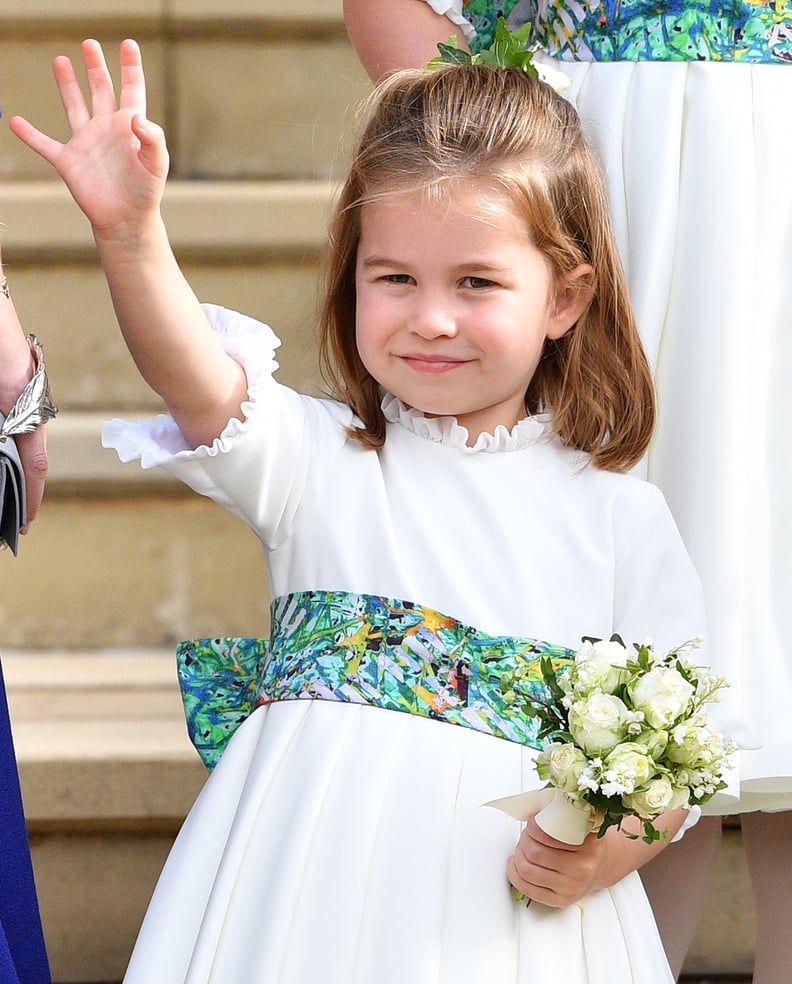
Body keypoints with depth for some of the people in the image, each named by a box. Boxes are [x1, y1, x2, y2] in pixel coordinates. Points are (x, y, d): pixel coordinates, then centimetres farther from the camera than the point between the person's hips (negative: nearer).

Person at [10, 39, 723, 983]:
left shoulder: (620, 517, 4)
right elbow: (198, 382, -16)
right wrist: (130, 234, -32)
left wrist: (610, 851, -15)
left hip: (513, 906, 0)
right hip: (312, 892, 0)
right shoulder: (317, 459, 4)